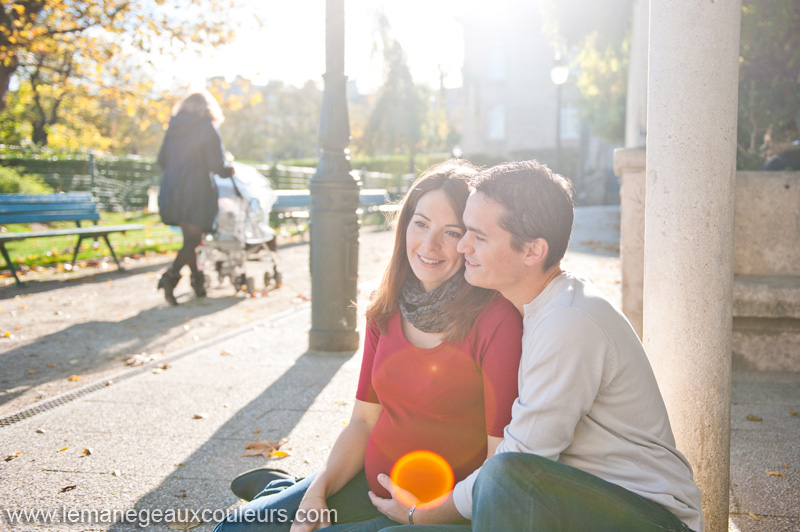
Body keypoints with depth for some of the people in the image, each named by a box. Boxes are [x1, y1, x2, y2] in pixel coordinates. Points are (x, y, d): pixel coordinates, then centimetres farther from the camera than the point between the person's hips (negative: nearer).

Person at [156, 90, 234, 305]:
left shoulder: (173, 127, 11)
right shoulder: (207, 128, -5)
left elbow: (162, 160, 14)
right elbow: (216, 164, -10)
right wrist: (229, 170, 11)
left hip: (172, 188, 6)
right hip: (196, 188, -6)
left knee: (189, 236, 15)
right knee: (193, 238, -4)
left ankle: (197, 280, 21)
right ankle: (171, 276, -21)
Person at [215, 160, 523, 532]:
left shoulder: (496, 320, -19)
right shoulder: (388, 308, 2)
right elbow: (364, 420, 6)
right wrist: (316, 493, -7)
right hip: (370, 485, 5)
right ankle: (289, 493, 22)